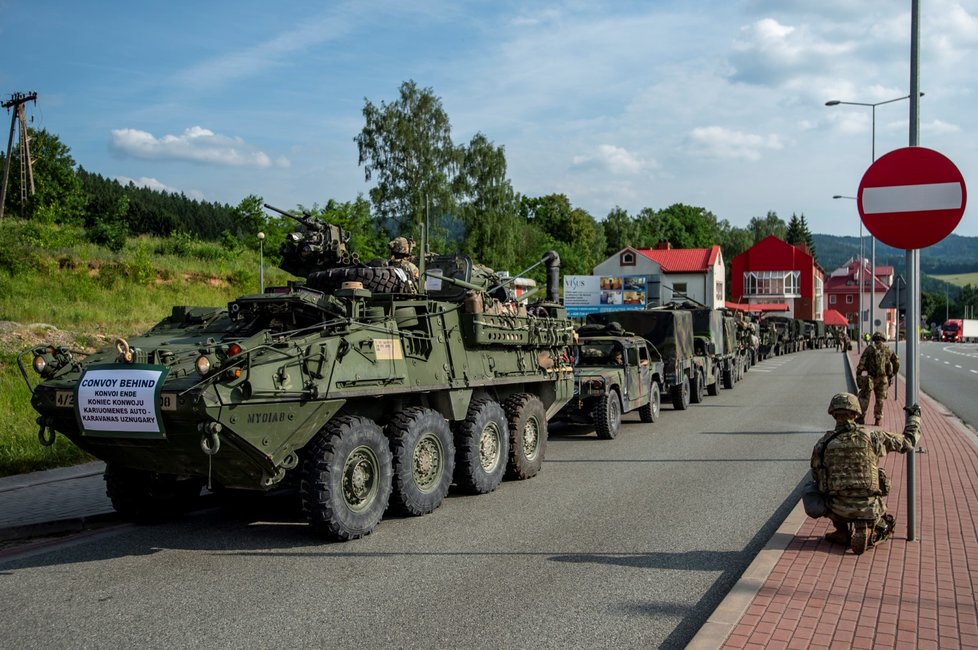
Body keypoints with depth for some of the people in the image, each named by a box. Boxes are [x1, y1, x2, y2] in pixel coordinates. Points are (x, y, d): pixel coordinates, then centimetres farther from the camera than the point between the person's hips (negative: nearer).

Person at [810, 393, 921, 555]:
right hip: (869, 509, -1)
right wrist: (914, 416, 26)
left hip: (839, 510, 1)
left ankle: (843, 533, 16)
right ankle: (867, 534, -2)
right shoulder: (872, 436, -6)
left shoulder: (822, 444, -4)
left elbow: (817, 479, 11)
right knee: (885, 526, 32)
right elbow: (908, 441, 9)